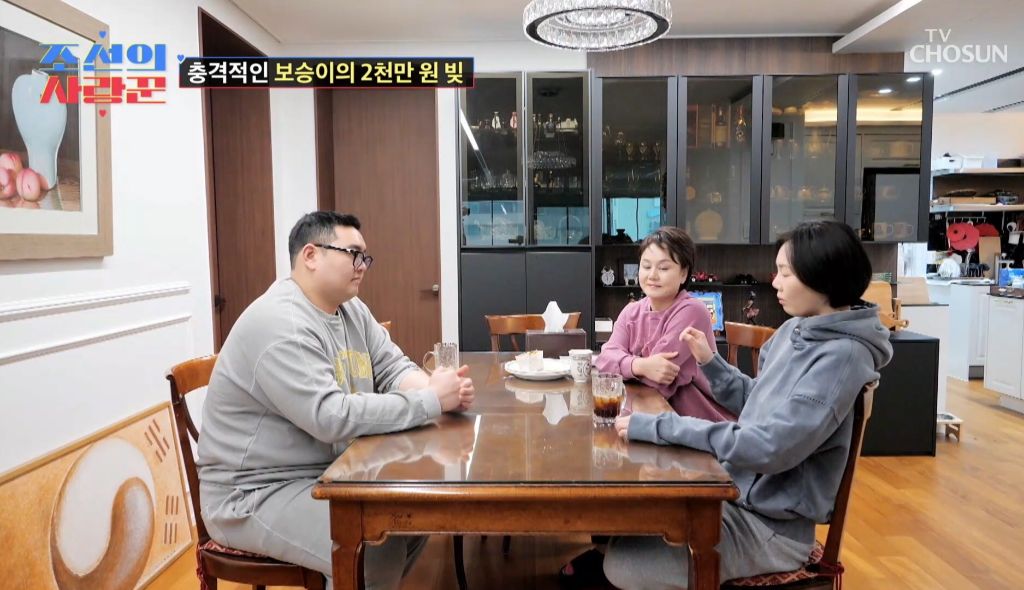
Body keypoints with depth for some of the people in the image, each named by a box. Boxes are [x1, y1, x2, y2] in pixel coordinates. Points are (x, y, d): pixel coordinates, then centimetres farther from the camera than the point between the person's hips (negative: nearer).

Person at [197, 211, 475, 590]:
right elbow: (332, 418, -32)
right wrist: (430, 401, -28)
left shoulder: (350, 309, 5)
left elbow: (394, 368, 4)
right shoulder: (280, 325, -25)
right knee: (379, 549, -23)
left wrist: (436, 389, -18)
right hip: (257, 492, -9)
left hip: (329, 471, 9)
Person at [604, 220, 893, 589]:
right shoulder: (795, 330, 4)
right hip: (736, 493, 8)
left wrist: (657, 427, -27)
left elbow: (767, 449, -29)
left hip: (772, 525, -8)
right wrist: (710, 362, 0)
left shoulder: (842, 356, -23)